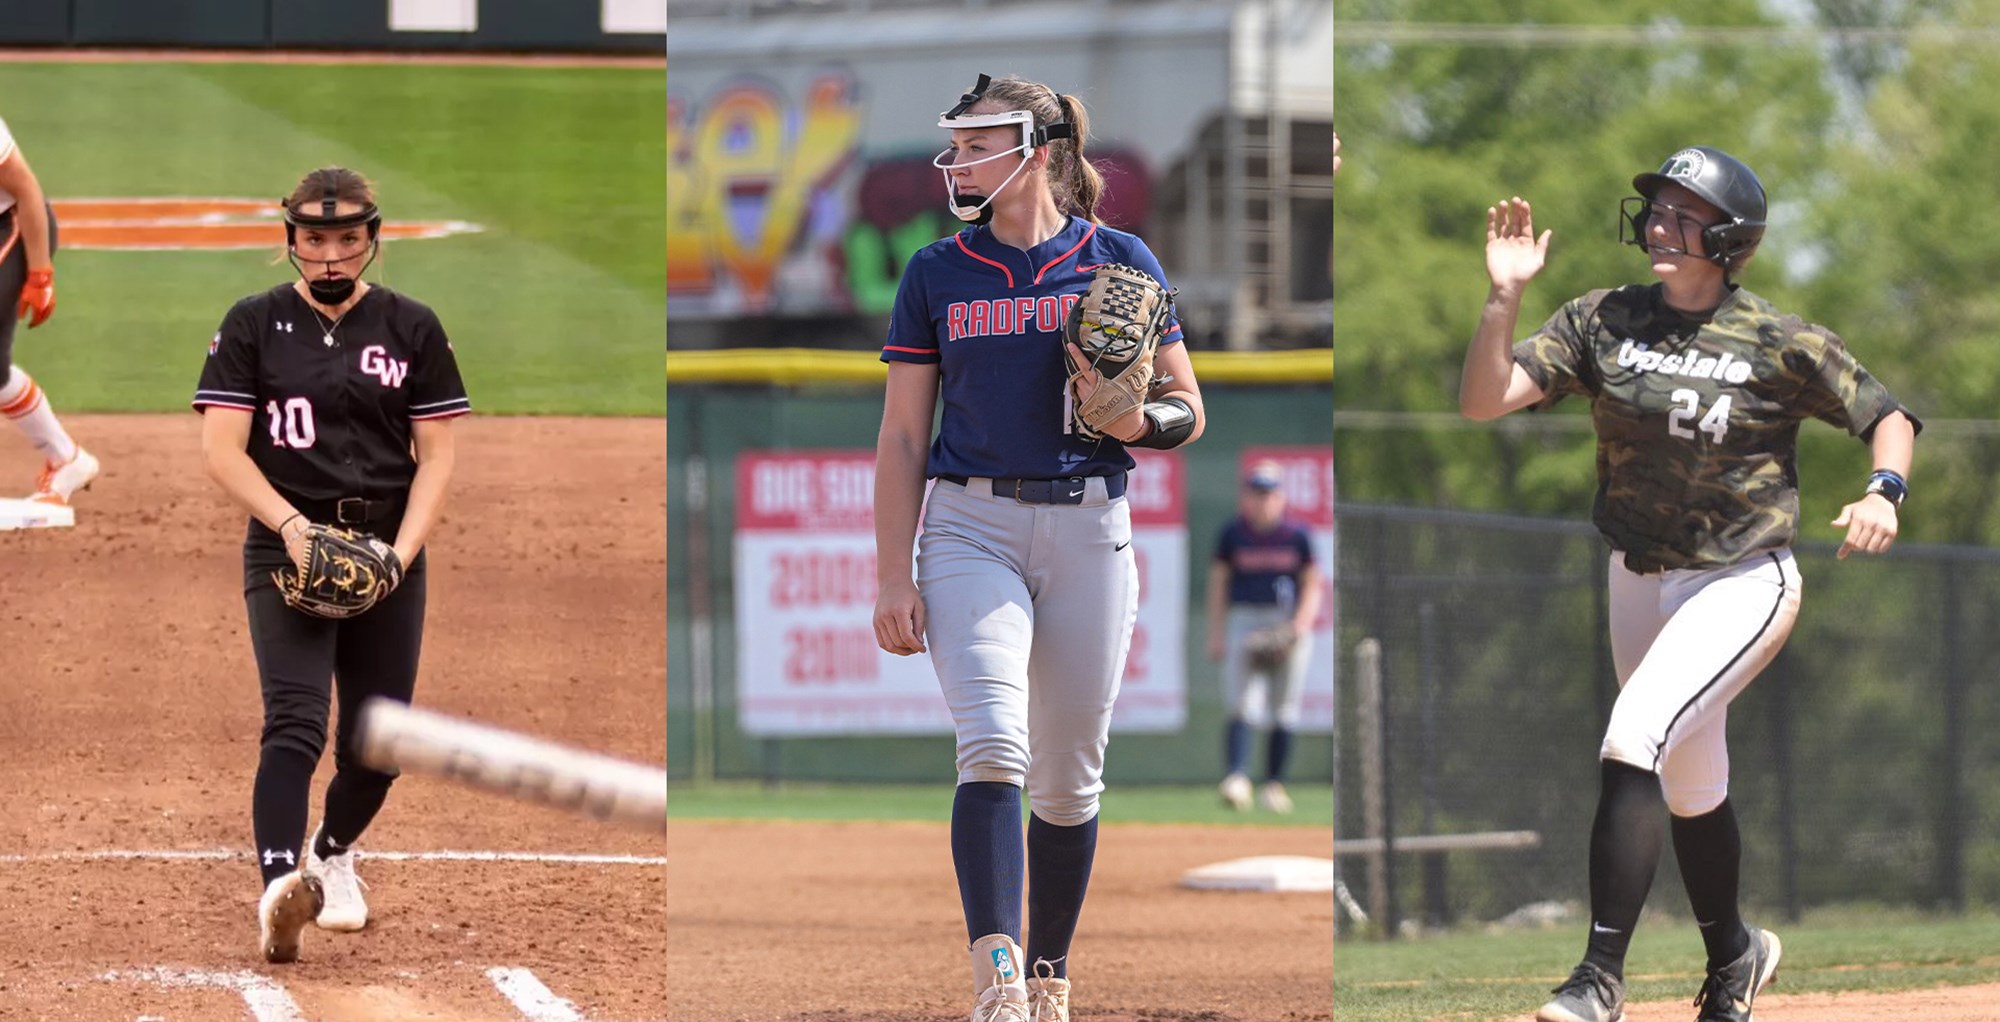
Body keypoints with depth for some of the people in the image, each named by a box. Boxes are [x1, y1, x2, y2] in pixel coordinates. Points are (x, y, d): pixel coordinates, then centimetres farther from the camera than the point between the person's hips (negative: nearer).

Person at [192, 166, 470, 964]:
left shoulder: (412, 329, 7)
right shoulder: (254, 325, 3)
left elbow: (435, 456, 5)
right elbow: (222, 449, -4)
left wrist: (401, 552, -10)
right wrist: (293, 526, -18)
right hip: (285, 547, -3)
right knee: (295, 721, -21)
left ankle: (334, 854, 37)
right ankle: (281, 890, -36)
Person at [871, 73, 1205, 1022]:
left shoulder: (1120, 261, 4)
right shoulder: (937, 274, 7)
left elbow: (1187, 409, 8)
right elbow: (902, 438, 7)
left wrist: (1136, 421, -15)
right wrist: (895, 577, -1)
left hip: (1087, 531, 1)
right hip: (971, 527, -1)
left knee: (1068, 779, 6)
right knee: (993, 748, -20)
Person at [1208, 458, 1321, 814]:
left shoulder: (1297, 535, 5)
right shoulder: (1233, 534, 5)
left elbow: (1312, 585, 7)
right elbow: (1218, 584, 8)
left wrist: (1300, 624, -9)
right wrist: (1216, 635, 2)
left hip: (1288, 622, 1)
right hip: (1244, 621, -1)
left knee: (1285, 711, 2)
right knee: (1241, 705, -15)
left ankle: (1274, 784, 9)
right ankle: (1237, 777, -28)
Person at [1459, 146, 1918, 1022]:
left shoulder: (1781, 344, -10)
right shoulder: (1601, 323, -2)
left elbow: (1888, 416, 0)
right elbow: (1484, 398, -9)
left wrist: (1884, 492, -20)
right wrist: (1504, 297, -22)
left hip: (1743, 585, -5)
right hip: (1639, 584, 5)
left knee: (1633, 745, -22)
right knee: (1690, 785, 17)